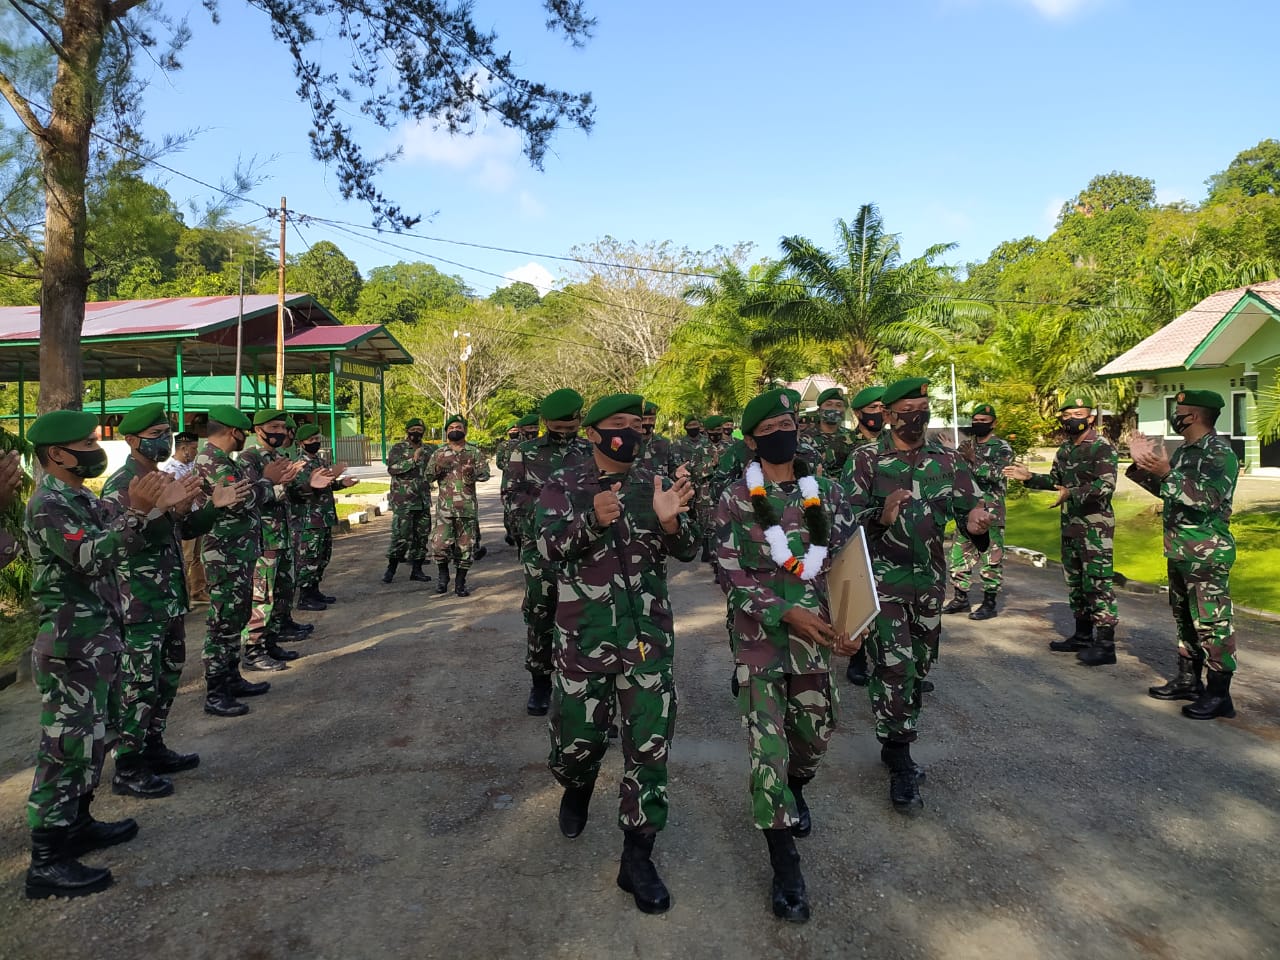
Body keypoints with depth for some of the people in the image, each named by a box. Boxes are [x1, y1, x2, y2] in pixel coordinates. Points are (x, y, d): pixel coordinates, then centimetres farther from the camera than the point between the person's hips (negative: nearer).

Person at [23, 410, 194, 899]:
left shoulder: (80, 498, 12)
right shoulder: (47, 505, -17)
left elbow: (129, 536, 16)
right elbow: (91, 557, -28)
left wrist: (158, 507, 0)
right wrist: (136, 512, -37)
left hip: (96, 638, 10)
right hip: (71, 644, -10)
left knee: (90, 737, 18)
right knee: (66, 743, -5)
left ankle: (77, 824, 32)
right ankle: (46, 862, 2)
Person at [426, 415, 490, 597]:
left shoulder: (474, 452, 5)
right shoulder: (439, 453, 9)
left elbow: (485, 473, -1)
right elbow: (428, 475, 9)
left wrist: (472, 473, -22)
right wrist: (437, 469, -13)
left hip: (468, 507, 0)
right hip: (445, 507, 0)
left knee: (465, 547, 4)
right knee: (439, 544, -8)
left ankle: (460, 582, 18)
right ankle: (443, 575, 18)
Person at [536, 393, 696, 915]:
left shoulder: (653, 484, 4)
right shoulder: (564, 486, -1)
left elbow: (685, 550, -1)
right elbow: (549, 546, -14)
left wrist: (669, 522, -24)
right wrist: (591, 520, -33)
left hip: (648, 634, 2)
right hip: (584, 634, -1)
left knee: (649, 744, 3)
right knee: (578, 735, 10)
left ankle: (637, 857, 18)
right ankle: (577, 786, 46)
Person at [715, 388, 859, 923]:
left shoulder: (825, 492, 4)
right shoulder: (736, 500, -6)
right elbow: (731, 576, -10)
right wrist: (787, 612, -21)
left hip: (815, 632, 4)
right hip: (760, 636, -3)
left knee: (815, 730, 16)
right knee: (767, 743, -3)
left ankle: (795, 788, 50)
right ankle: (785, 865, 12)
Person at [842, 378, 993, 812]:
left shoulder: (948, 460, 4)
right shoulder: (866, 459, -6)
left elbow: (971, 504, 2)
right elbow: (845, 516, -10)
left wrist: (975, 521, -22)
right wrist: (881, 517, -30)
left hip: (930, 580, 5)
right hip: (882, 579, -5)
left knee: (918, 667, 15)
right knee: (894, 667, -12)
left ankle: (896, 746, 35)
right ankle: (901, 763, 2)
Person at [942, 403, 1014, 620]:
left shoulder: (1002, 448, -2)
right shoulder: (965, 446, 13)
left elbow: (998, 474, -17)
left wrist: (975, 460, -24)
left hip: (990, 513, -6)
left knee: (991, 559, -2)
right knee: (959, 555, 9)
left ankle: (990, 603, 6)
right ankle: (961, 598, 20)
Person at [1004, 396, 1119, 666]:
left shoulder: (1103, 447, -13)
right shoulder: (1065, 449, 13)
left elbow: (1106, 485, -23)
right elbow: (1056, 480, 25)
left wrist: (1072, 494, -32)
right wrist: (1029, 477, 12)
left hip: (1095, 527, -9)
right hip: (1070, 526, 9)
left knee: (1098, 584, -7)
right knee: (1075, 583, 15)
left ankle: (1105, 645, -3)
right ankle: (1083, 636, 26)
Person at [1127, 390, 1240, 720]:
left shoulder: (1220, 452, -15)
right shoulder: (1184, 451, 13)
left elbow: (1209, 497, -27)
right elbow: (1168, 491, 21)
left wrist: (1167, 473, -34)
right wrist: (1145, 468, 10)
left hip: (1207, 554, -10)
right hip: (1179, 552, 10)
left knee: (1212, 623, -4)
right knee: (1184, 619, 17)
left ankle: (1219, 695, 3)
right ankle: (1188, 680, 28)